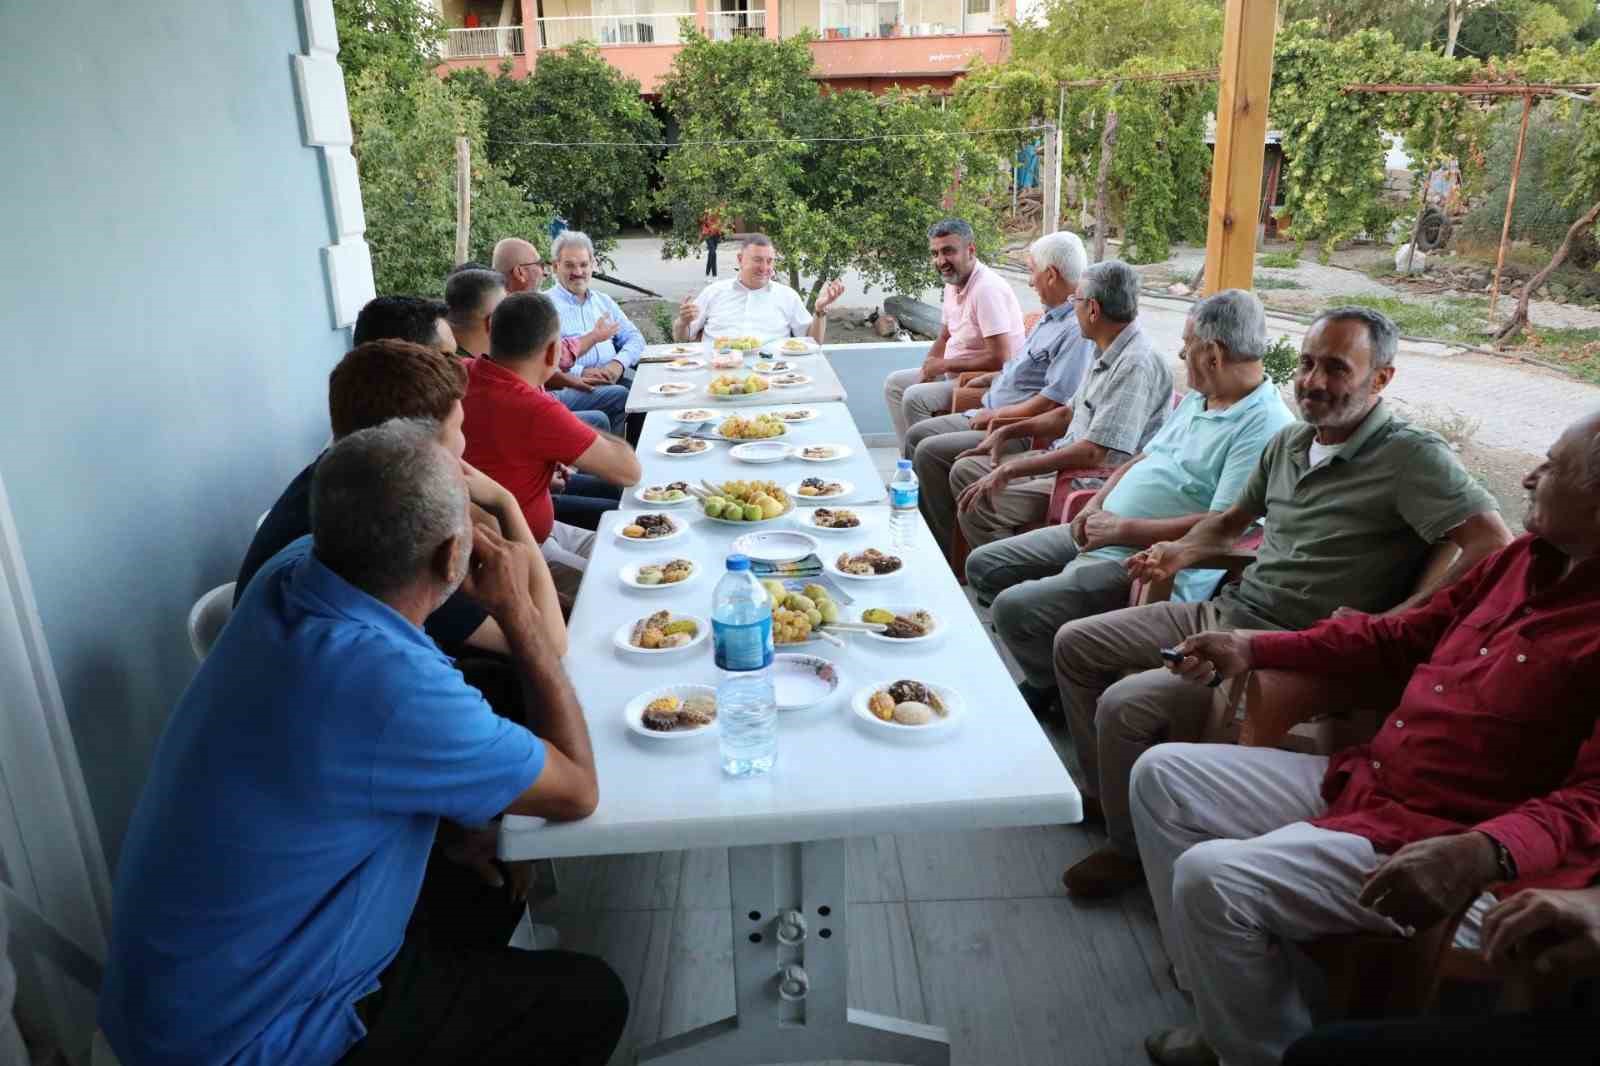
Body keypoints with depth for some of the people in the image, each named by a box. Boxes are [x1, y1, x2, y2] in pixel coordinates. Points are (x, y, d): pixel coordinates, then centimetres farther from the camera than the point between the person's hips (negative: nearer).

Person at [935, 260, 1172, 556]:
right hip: (1066, 461, 11)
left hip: (1094, 482, -11)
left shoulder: (1136, 365, -22)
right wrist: (1008, 432, 16)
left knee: (977, 506, -21)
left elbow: (1094, 454, -28)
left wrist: (1010, 470, -24)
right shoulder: (1106, 354, 11)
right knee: (965, 470, 10)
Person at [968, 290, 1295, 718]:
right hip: (1099, 533, 10)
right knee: (984, 567, 7)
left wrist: (1122, 530, -19)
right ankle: (1050, 674, 16)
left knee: (1015, 607, -24)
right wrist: (1097, 504, 2)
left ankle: (1065, 697, 5)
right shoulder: (1197, 400, 15)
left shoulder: (1266, 426, -17)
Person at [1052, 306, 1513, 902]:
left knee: (1126, 706, -24)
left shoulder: (1412, 457, -14)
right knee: (1075, 645, 8)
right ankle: (1105, 794, 26)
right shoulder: (1290, 442, 11)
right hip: (1224, 612, 9)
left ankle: (1132, 850, 4)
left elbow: (1496, 548, -25)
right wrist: (1181, 551, 5)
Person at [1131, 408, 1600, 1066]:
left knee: (1211, 877, -26)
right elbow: (1400, 636, 17)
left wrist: (1483, 854, -42)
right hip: (1358, 779, 10)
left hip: (1440, 850, -10)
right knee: (1162, 775, 8)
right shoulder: (1529, 556, 9)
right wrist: (1251, 651, 15)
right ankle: (1221, 1004, 12)